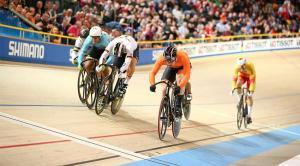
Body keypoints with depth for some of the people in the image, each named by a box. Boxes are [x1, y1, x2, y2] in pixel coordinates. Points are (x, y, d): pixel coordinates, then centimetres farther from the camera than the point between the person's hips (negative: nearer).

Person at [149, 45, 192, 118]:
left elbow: (187, 74, -44)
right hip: (171, 68, 3)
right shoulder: (161, 59, -35)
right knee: (165, 85, -16)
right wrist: (152, 84, -52)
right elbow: (153, 73, -34)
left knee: (179, 79, -32)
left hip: (182, 66, -2)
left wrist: (179, 86, -57)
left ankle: (178, 106, -25)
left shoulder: (183, 57, -42)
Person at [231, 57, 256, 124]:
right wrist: (233, 88, -45)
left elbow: (253, 79, -41)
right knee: (238, 85, -33)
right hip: (242, 76, 2)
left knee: (249, 96, -10)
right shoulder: (237, 67, -32)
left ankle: (249, 116, -4)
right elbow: (234, 78, -32)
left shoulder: (250, 66, -39)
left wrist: (251, 90, -48)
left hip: (250, 77, -2)